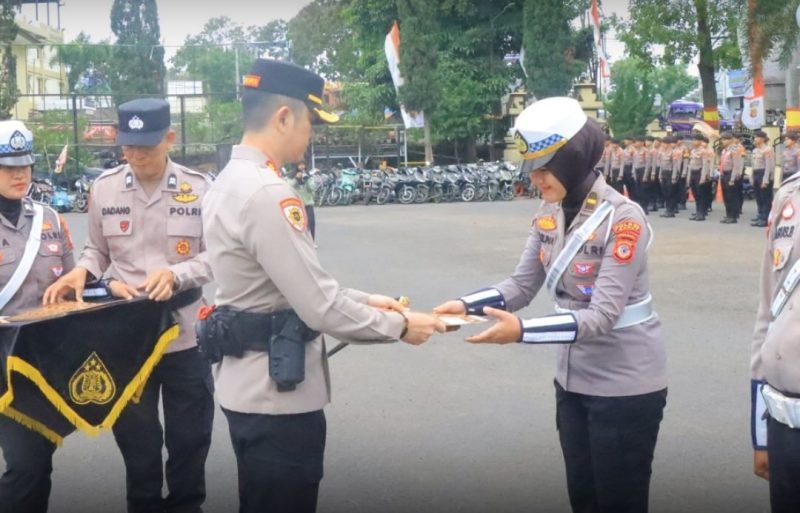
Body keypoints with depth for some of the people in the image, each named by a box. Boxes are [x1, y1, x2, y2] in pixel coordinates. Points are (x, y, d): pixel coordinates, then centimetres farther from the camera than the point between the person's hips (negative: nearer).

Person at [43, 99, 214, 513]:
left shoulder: (198, 187, -7)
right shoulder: (105, 187, 0)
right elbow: (98, 249, 11)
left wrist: (176, 274, -22)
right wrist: (81, 271, -9)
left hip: (185, 334, -1)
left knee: (189, 440, 14)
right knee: (136, 442, 16)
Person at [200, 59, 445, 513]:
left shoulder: (231, 182, 9)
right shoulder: (268, 195, -23)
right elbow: (321, 308, -24)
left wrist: (364, 300, 9)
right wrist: (398, 325, -11)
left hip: (251, 387, 10)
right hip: (278, 396, -10)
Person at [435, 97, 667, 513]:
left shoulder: (623, 219, -21)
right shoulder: (549, 214, 1)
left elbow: (602, 316, -26)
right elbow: (521, 285, 1)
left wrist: (523, 332, -36)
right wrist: (467, 305, -17)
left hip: (625, 386, -7)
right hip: (574, 380, 7)